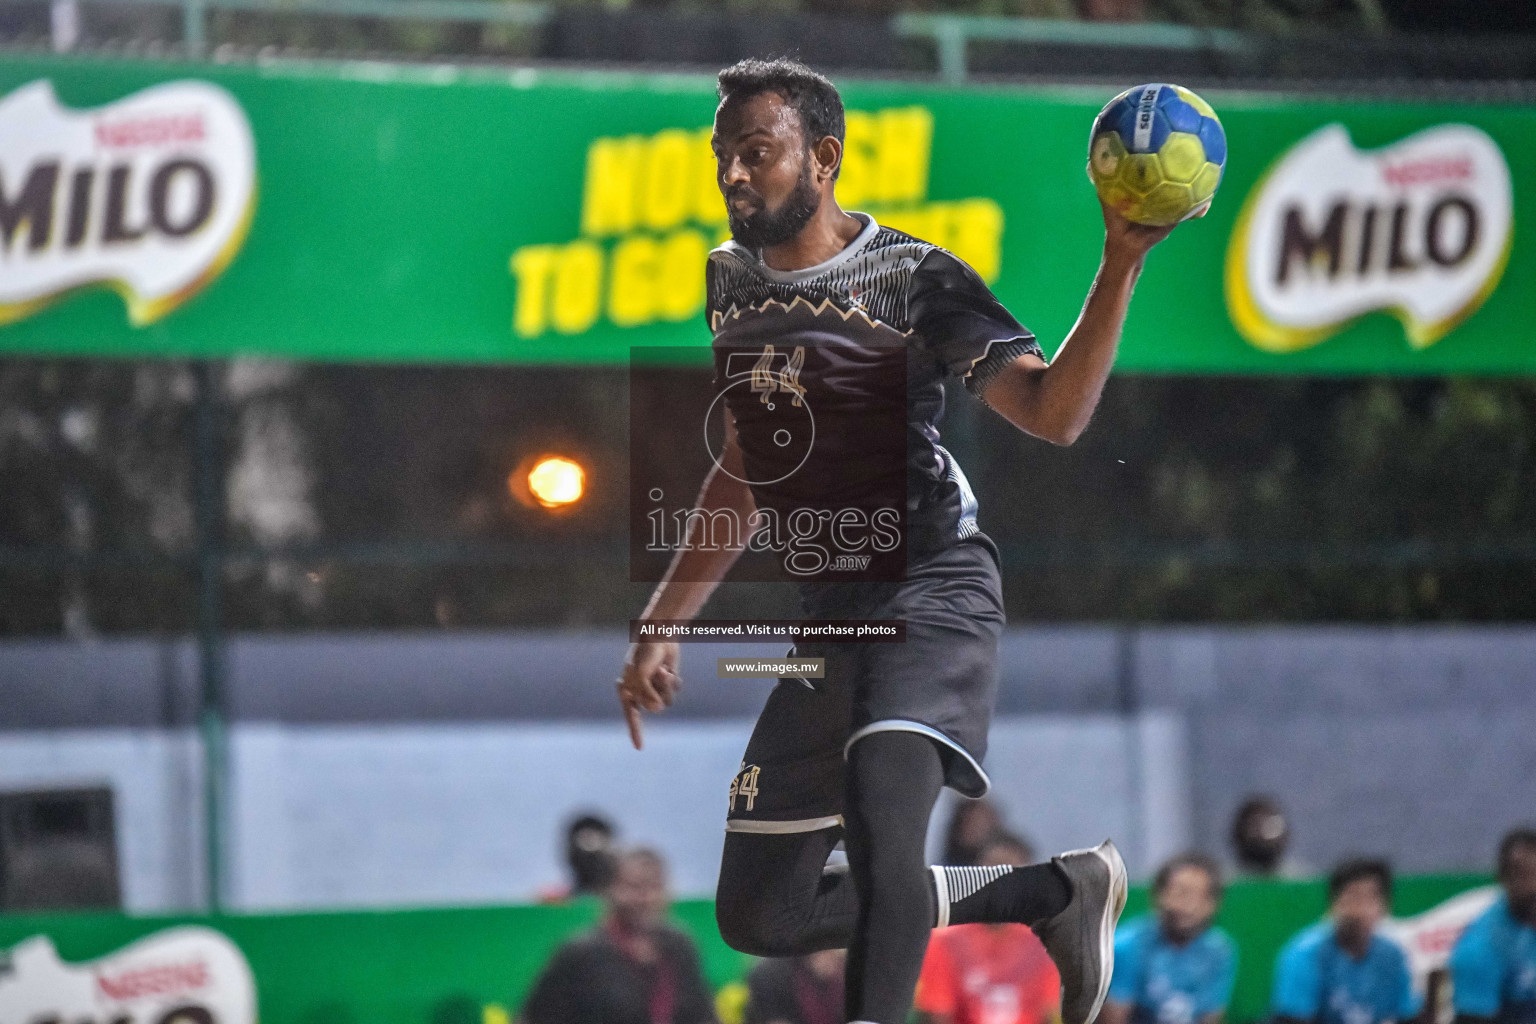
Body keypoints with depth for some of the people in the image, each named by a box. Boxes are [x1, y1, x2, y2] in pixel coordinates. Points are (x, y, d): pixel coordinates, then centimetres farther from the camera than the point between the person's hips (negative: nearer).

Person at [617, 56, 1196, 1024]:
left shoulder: (913, 279, -8)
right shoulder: (730, 281, 13)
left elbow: (1053, 411, -19)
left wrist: (1122, 265, -31)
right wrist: (661, 627, 21)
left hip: (931, 588, -8)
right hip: (827, 614, 8)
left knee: (879, 818, -34)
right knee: (758, 914, 7)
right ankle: (1060, 891, 18)